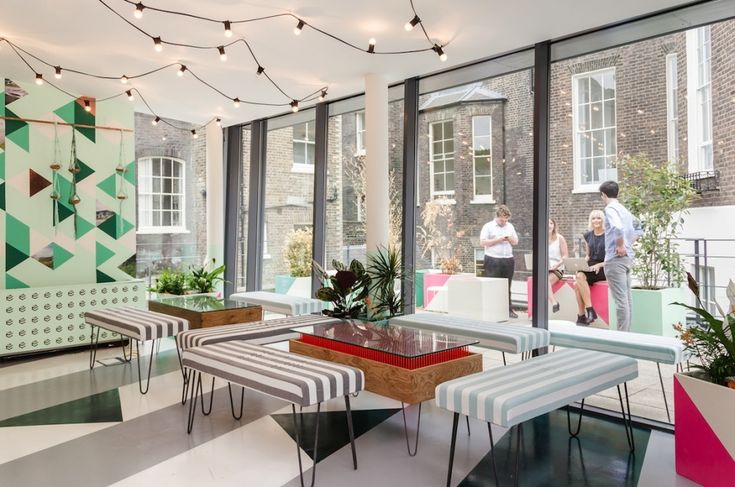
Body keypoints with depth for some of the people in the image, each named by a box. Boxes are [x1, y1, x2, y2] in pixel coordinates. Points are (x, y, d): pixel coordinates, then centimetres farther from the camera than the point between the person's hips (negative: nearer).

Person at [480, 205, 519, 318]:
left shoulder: (510, 226, 16)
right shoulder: (488, 226, 0)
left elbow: (516, 242, 20)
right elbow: (482, 242, -8)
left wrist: (510, 239, -2)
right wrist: (497, 240, -13)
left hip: (508, 260, 5)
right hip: (493, 260, -5)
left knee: (507, 287, 9)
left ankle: (508, 310, 15)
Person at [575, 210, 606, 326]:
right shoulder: (587, 235, 14)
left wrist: (599, 265, -18)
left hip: (604, 269, -5)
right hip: (590, 268, 5)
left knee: (581, 276, -31)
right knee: (579, 276, -29)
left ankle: (581, 317, -26)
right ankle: (589, 310, -25)